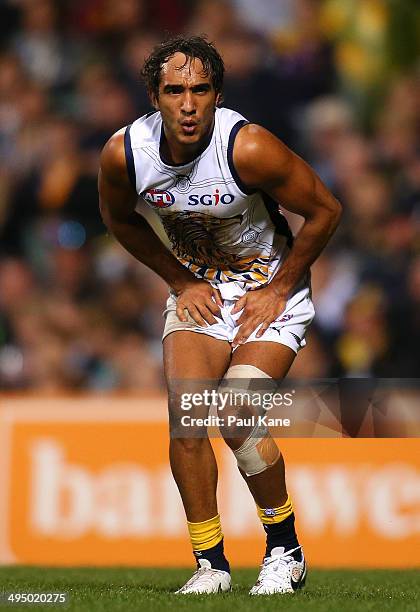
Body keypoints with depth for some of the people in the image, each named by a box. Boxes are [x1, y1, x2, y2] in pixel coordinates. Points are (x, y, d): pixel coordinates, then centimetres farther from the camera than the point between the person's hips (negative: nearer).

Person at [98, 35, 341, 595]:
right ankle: (210, 562, -1)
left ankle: (286, 549, 1)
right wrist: (180, 281, 2)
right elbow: (120, 218, 8)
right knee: (186, 419, -15)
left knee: (238, 422, -20)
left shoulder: (248, 148, -28)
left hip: (271, 291, -4)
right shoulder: (123, 154, -16)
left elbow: (325, 210, -14)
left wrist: (277, 290, -9)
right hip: (196, 290, 4)